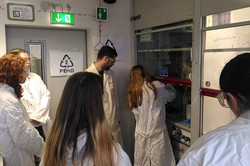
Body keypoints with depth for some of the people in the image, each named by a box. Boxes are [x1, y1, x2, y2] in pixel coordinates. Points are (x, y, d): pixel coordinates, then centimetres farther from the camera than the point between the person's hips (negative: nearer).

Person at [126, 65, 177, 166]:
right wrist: (169, 87, 25)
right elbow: (172, 95, 4)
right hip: (157, 132, -3)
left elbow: (132, 109, 6)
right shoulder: (157, 87, -12)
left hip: (140, 134, 4)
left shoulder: (131, 92, -3)